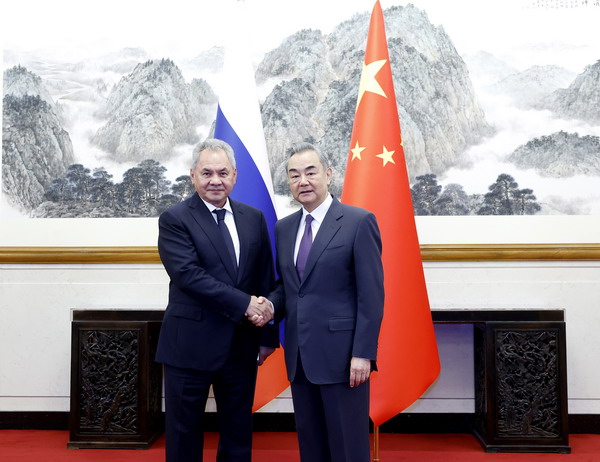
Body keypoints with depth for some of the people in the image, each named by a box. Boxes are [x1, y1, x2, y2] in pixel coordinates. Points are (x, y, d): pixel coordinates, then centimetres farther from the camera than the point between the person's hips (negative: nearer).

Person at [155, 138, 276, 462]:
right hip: (191, 345, -4)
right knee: (185, 434, 12)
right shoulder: (174, 219, -7)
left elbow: (266, 279, 8)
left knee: (239, 434, 17)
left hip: (242, 345, 4)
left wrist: (268, 334, 5)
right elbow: (189, 275, -19)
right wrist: (244, 304, -21)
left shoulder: (254, 218, 6)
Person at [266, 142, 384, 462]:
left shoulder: (359, 221, -7)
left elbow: (371, 294, -10)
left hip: (342, 353, -5)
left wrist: (363, 353, -14)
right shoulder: (284, 228, 11)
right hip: (300, 355, 6)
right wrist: (271, 304, -5)